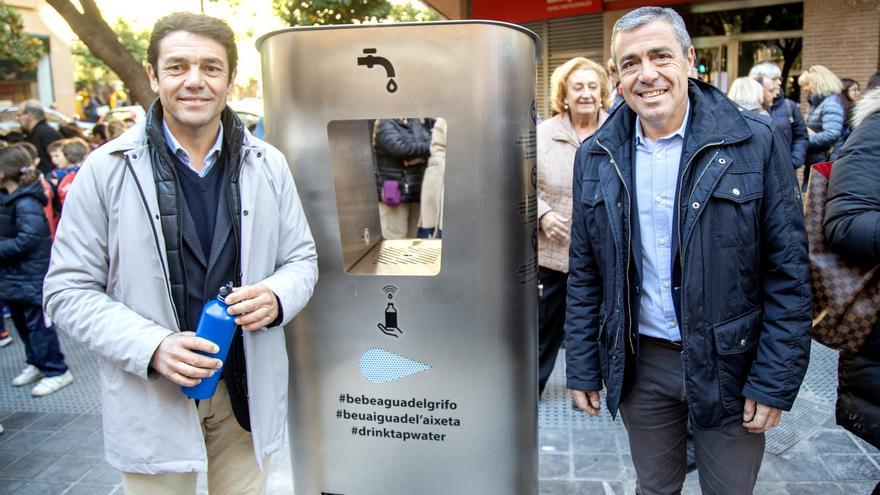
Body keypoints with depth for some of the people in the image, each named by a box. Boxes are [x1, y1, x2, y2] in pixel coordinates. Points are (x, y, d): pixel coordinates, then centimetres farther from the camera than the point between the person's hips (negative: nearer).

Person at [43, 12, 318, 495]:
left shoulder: (268, 165, 0)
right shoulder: (106, 170, -7)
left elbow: (301, 259, 7)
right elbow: (68, 291, -5)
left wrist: (275, 297, -16)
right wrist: (151, 347, -20)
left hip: (249, 394, 2)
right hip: (152, 399, -2)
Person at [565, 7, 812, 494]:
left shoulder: (755, 142, -10)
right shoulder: (596, 156, -1)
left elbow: (788, 272, -8)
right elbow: (584, 275, 3)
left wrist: (775, 380, -9)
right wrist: (581, 369, 3)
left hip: (730, 363, -2)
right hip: (640, 363, 2)